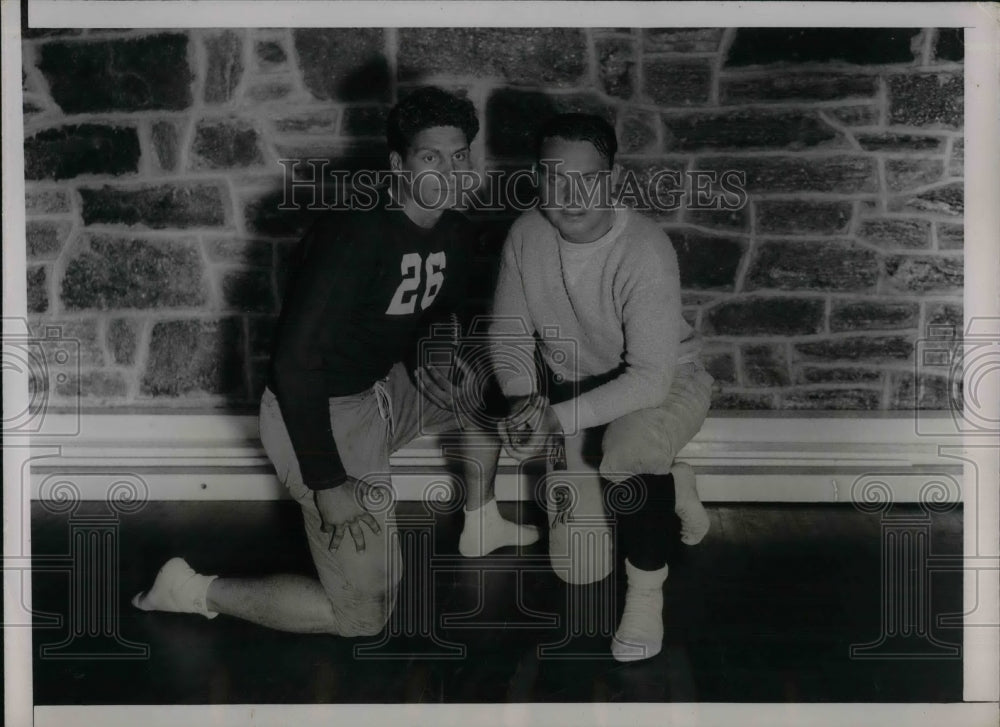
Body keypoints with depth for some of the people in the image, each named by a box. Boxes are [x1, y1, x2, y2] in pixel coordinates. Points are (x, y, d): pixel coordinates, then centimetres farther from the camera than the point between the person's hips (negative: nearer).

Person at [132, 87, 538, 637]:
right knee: (364, 614, -4)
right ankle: (196, 592, 8)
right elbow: (294, 359, -29)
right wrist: (326, 482, -27)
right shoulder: (356, 231, -27)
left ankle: (480, 526, 30)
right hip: (320, 415, -8)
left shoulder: (455, 234, 0)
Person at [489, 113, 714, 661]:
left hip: (662, 386, -5)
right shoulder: (526, 235, -16)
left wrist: (558, 417, -34)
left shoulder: (644, 251, -31)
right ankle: (668, 487, 32)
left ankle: (646, 593, -14)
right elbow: (508, 332, -3)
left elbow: (650, 378, -32)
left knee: (626, 453, -41)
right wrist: (526, 399, -20)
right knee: (578, 570, 4)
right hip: (576, 389, 5)